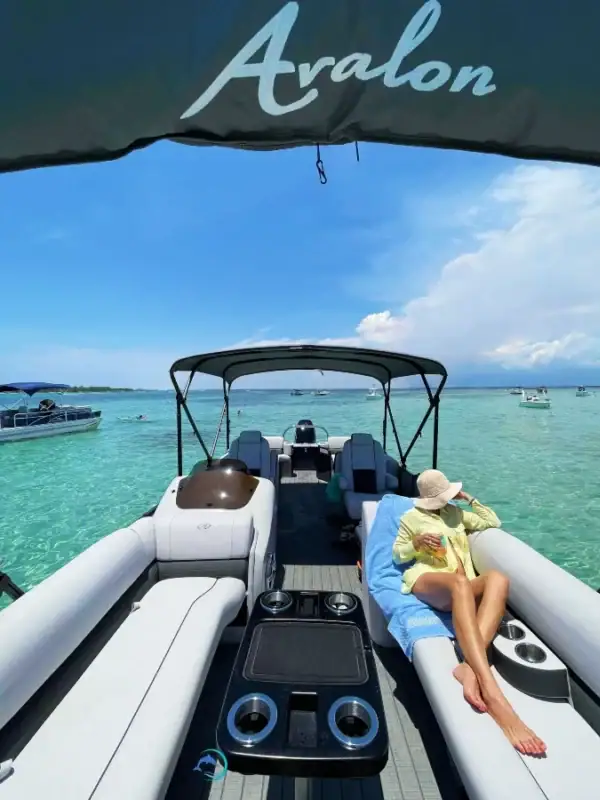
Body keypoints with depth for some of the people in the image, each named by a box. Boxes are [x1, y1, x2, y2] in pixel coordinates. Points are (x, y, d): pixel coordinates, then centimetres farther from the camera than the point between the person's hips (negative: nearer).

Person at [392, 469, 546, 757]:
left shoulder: (456, 513, 29)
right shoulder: (411, 517, 16)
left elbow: (493, 522, 28)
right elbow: (397, 555, 15)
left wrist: (471, 500, 22)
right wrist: (416, 543, -6)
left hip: (462, 589, 4)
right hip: (426, 581, -4)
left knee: (498, 578, -32)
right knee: (459, 582, -41)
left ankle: (470, 667, -48)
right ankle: (492, 694, -51)